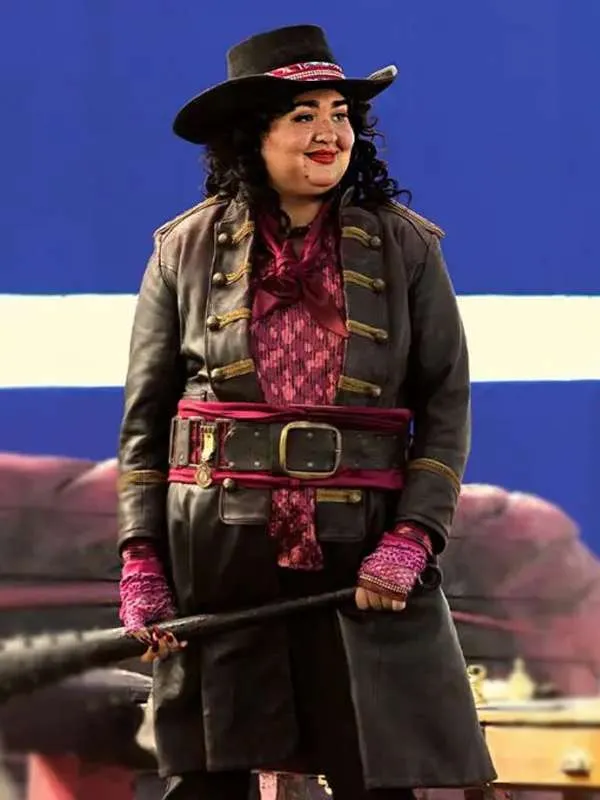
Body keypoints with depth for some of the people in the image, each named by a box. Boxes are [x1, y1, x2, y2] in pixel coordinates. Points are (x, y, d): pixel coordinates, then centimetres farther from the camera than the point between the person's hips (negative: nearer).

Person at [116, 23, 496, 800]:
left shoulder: (404, 247, 5)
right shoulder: (187, 250, 5)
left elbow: (446, 406, 4)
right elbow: (144, 419, 7)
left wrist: (412, 538, -9)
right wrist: (140, 559, -2)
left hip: (361, 562, 0)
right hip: (211, 556, 1)